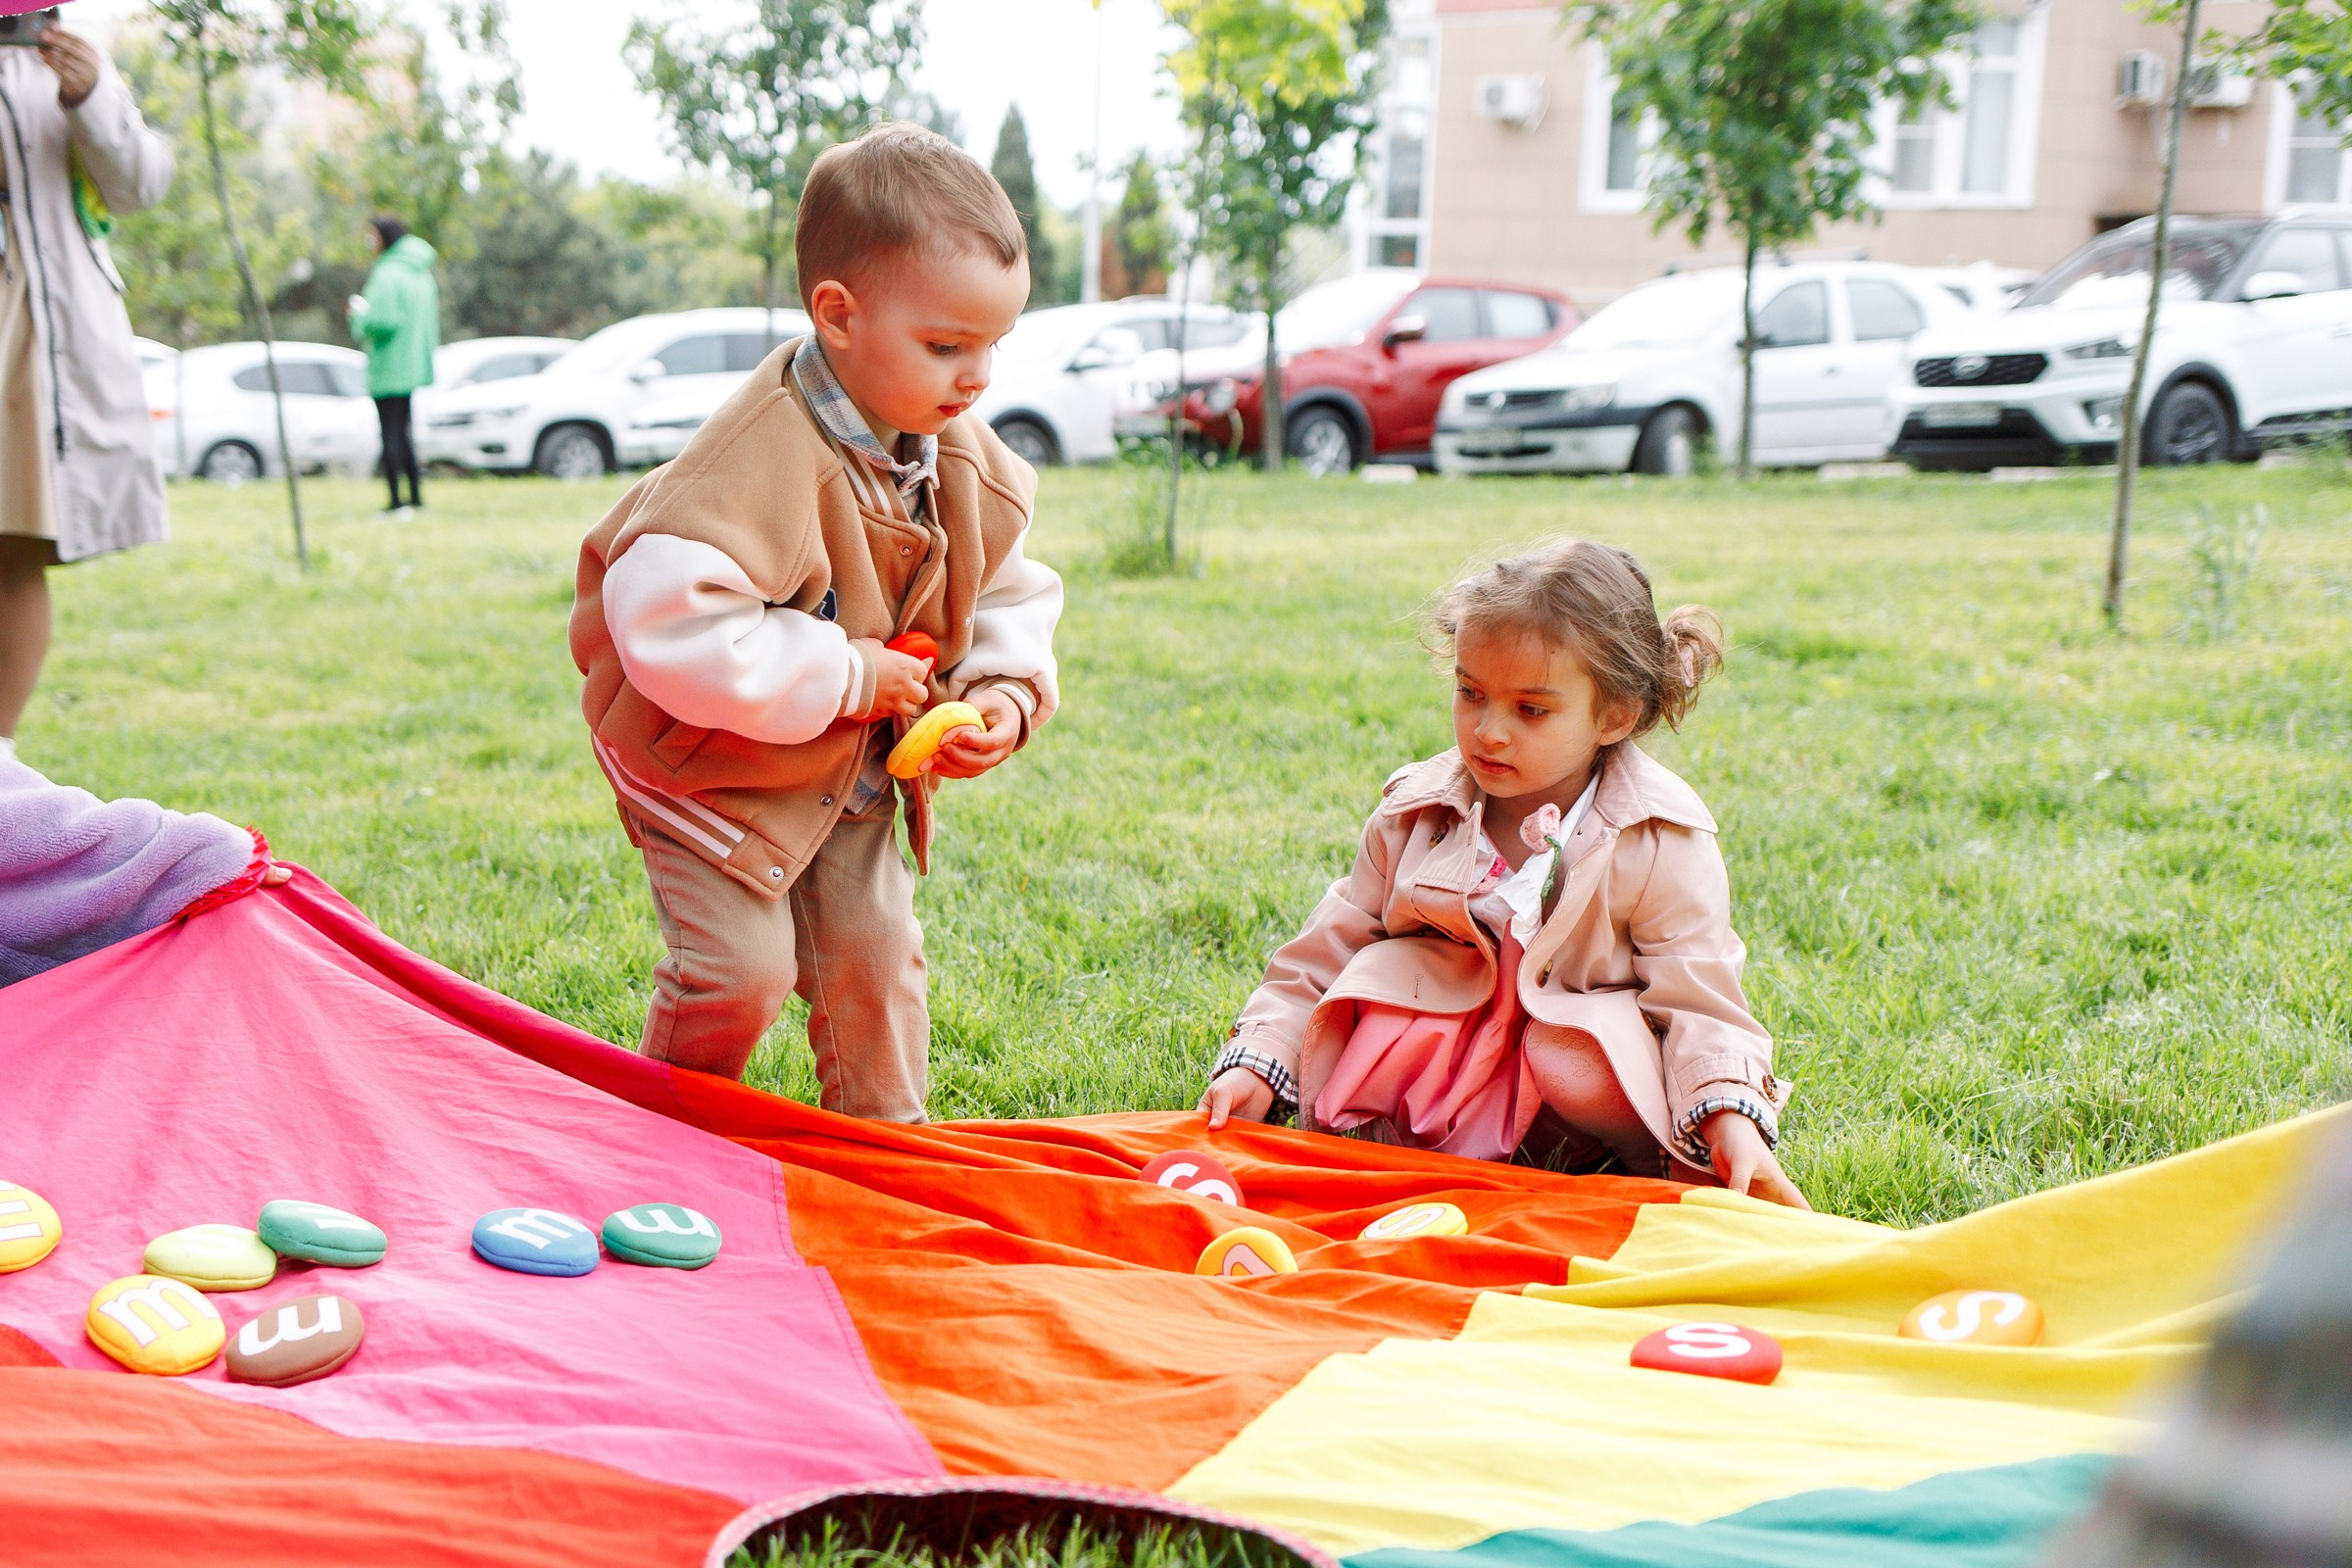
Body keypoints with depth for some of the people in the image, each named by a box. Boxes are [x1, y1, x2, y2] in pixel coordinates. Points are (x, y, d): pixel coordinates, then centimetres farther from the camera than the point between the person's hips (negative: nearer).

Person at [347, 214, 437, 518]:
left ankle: (396, 503, -3)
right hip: (412, 365, 9)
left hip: (389, 369, -9)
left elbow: (382, 322, -24)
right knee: (400, 430, 18)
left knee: (390, 433, -4)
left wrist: (360, 311, -5)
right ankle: (415, 496, 20)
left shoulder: (387, 275, -16)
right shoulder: (421, 273, 11)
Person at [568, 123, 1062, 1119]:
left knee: (873, 952, 9)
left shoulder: (962, 460, -7)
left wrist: (1005, 697, -12)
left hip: (855, 765, 7)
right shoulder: (763, 459, -34)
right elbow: (668, 627, -41)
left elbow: (1013, 594, 9)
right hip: (712, 763, -7)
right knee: (743, 965, -9)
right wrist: (844, 674, -32)